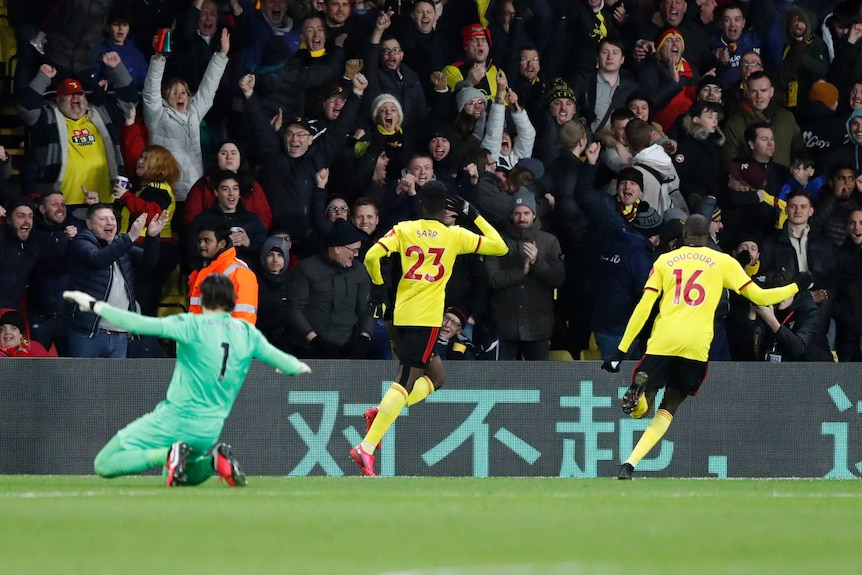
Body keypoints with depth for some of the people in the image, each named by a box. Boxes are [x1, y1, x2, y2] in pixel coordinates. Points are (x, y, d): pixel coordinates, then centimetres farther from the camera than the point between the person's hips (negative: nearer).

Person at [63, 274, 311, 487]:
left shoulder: (192, 325, -11)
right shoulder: (248, 333, 1)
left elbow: (139, 324, -19)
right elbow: (281, 360, 9)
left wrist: (95, 305, -11)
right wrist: (299, 367, 33)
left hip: (174, 419, -5)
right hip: (210, 429, 5)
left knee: (103, 466, 0)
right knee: (179, 478, 31)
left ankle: (168, 454, -18)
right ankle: (215, 460, 1)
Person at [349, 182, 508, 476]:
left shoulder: (403, 230, 8)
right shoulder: (455, 235, 2)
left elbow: (371, 256, -4)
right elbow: (500, 247, 10)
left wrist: (380, 285, 15)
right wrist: (474, 216, 15)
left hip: (403, 315, 5)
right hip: (427, 318, -5)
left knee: (436, 375, 22)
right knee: (405, 384, -10)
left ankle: (381, 412, 4)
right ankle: (367, 448, -22)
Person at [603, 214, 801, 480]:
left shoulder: (664, 261, 14)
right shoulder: (723, 262, 12)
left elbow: (643, 308, 8)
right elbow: (759, 297, 11)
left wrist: (621, 351, 8)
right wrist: (797, 287, 26)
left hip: (662, 341, 0)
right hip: (696, 346, 0)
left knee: (641, 408, 7)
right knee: (669, 408, 13)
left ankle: (638, 390, -32)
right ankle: (630, 463, -6)